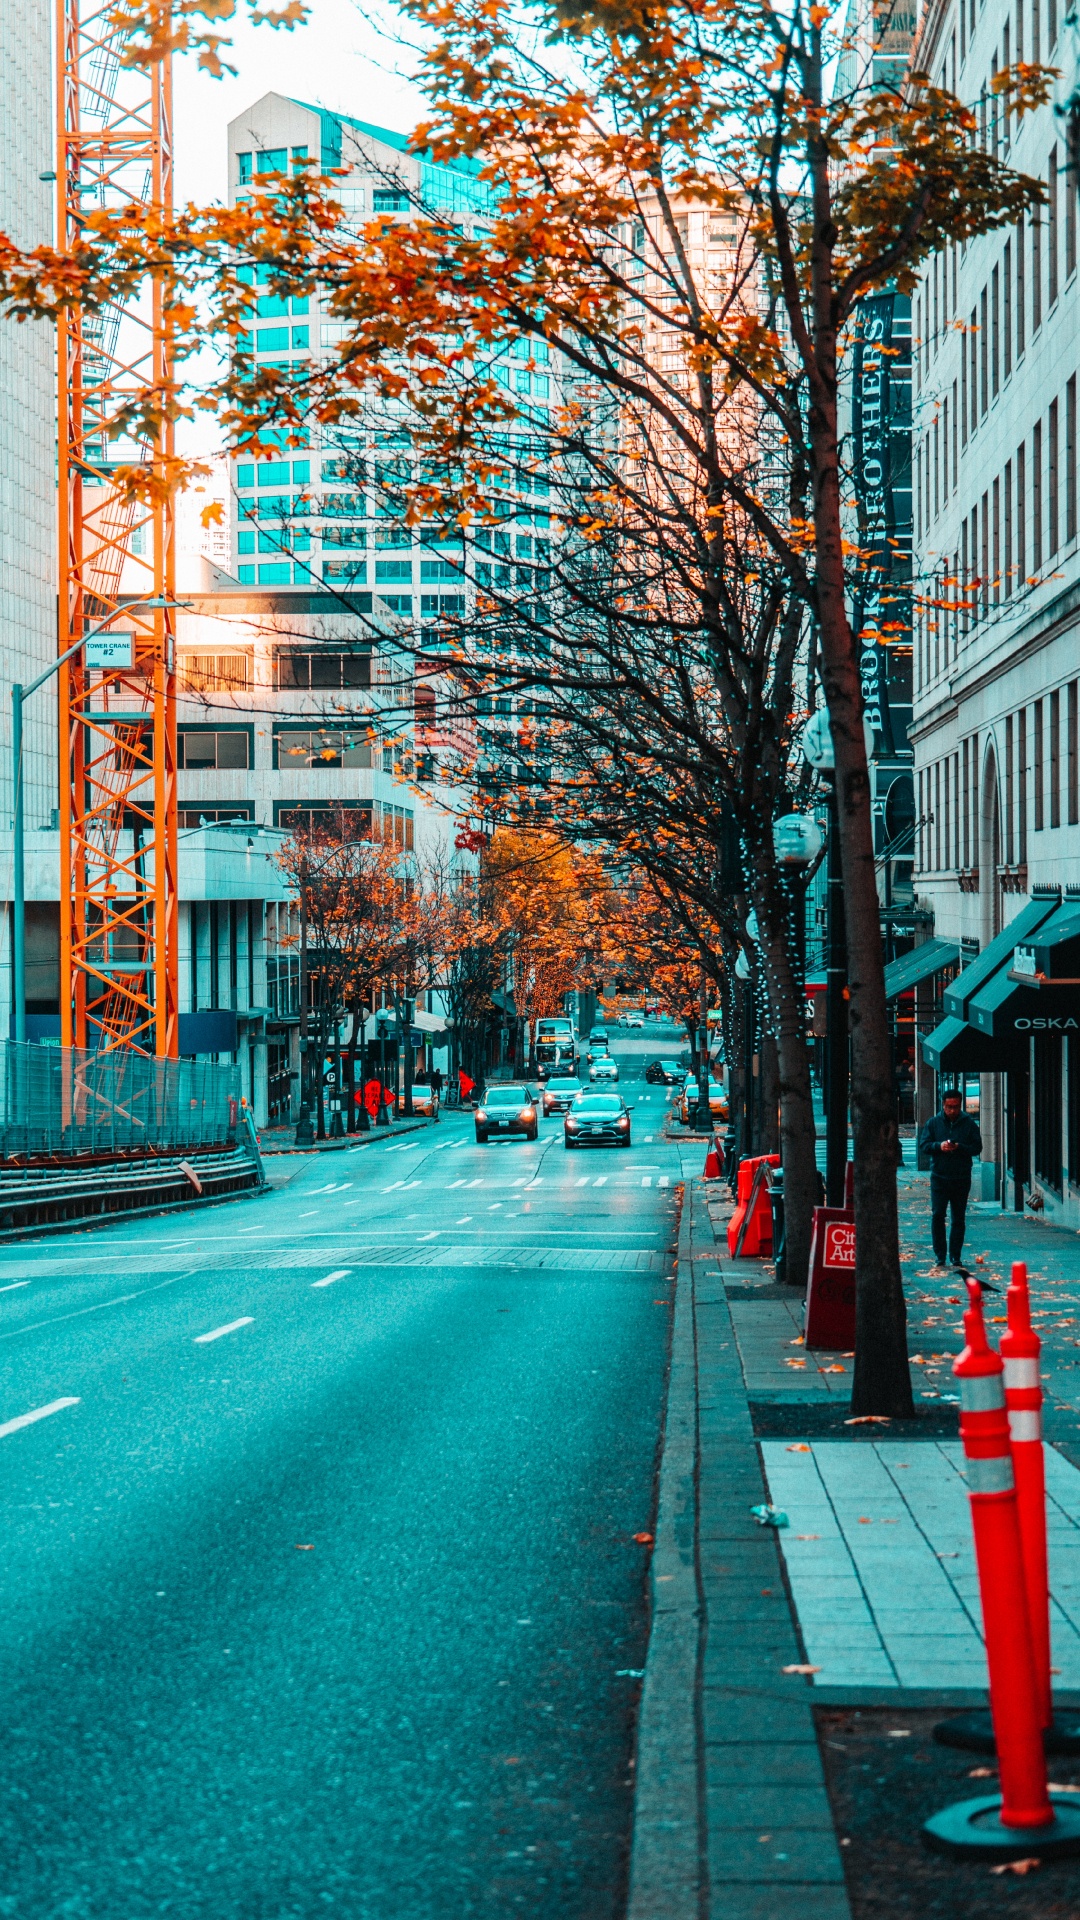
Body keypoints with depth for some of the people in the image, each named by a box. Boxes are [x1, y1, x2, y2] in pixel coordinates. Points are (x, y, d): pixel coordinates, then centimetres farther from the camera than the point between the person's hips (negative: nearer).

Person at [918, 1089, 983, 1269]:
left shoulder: (968, 1124, 3)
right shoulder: (933, 1123, 5)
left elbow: (977, 1147, 0)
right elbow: (924, 1145, 3)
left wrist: (959, 1147, -17)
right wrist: (939, 1146, -17)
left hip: (961, 1178, 0)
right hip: (939, 1177, 0)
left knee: (958, 1218, 6)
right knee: (937, 1215, -6)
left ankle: (955, 1256, 12)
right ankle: (940, 1255, 1)